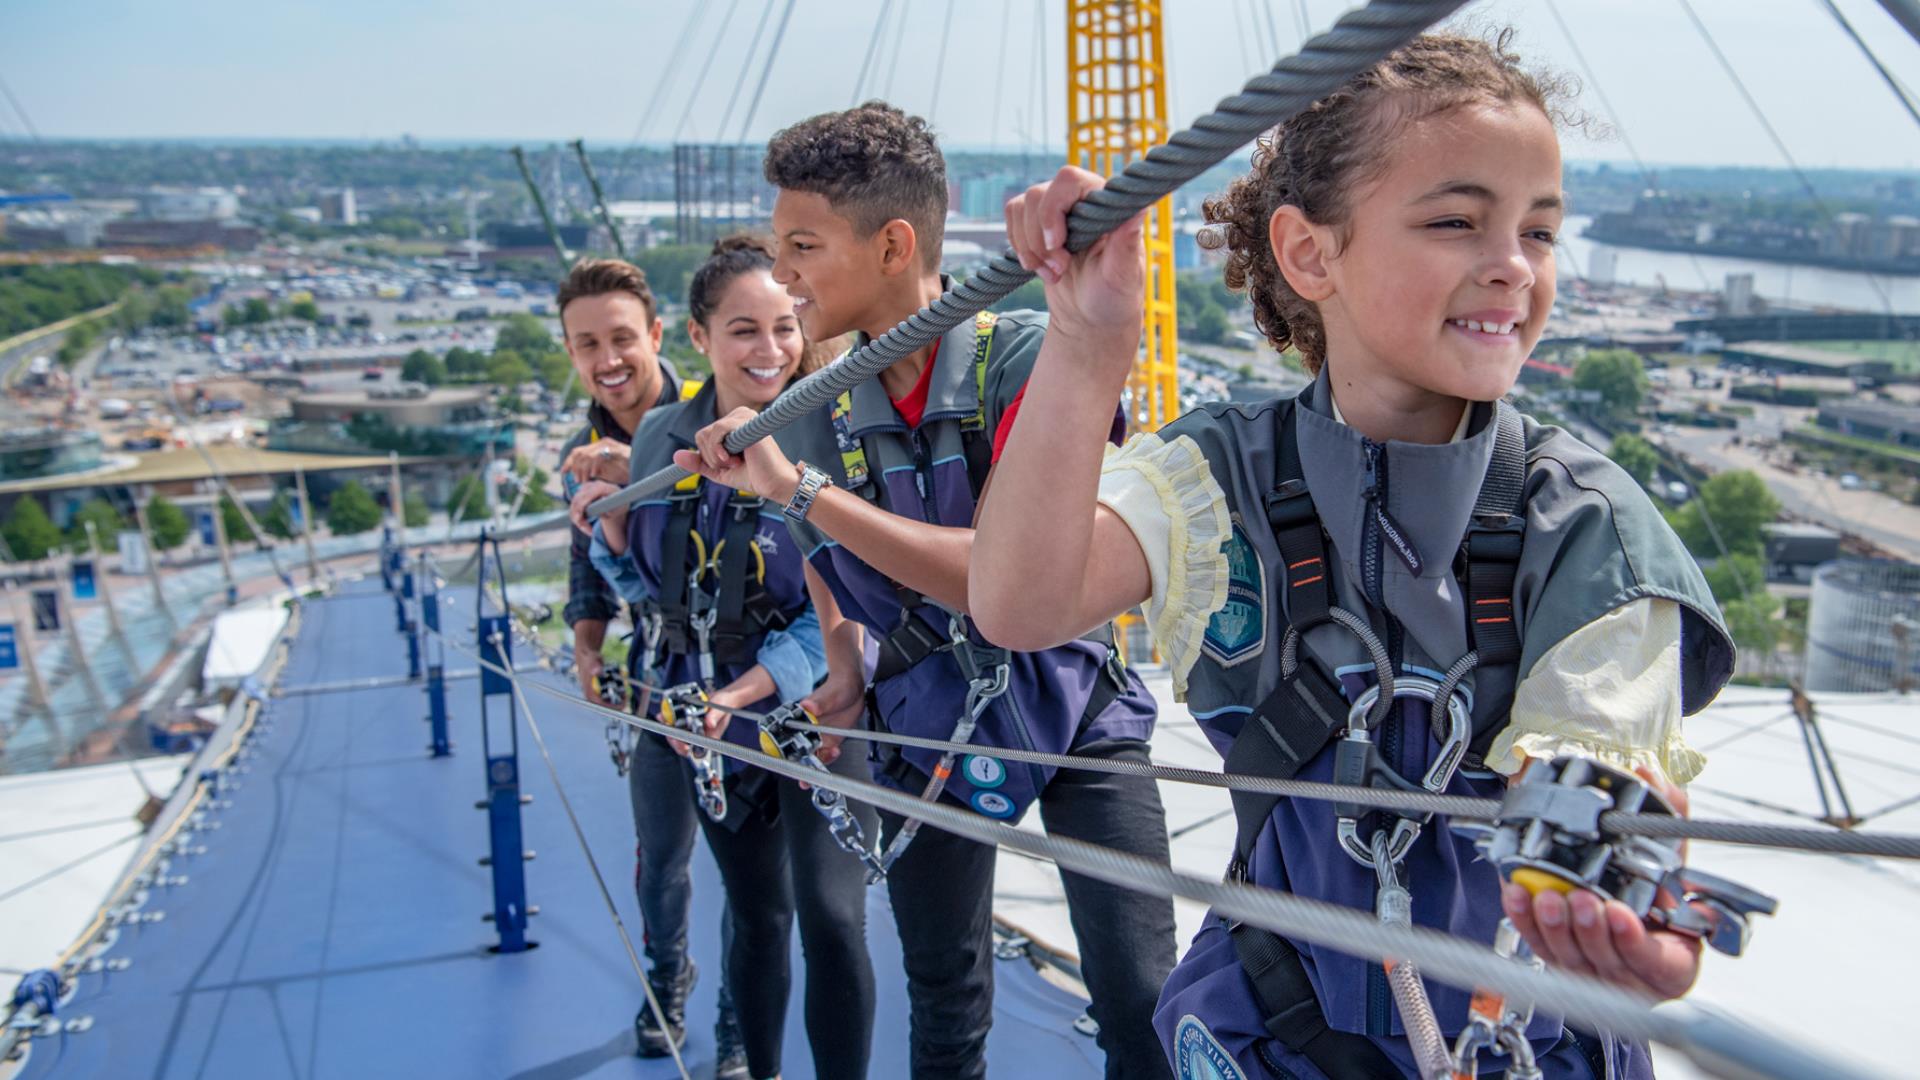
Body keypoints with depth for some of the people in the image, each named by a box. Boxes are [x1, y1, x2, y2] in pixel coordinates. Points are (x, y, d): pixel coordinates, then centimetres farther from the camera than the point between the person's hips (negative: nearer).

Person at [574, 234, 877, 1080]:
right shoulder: (660, 439, -3)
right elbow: (650, 588, 7)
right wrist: (609, 524, -11)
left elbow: (830, 614, -15)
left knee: (831, 918, -13)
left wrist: (740, 693, -24)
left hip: (811, 713, -4)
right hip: (705, 722, 4)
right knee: (755, 915, 17)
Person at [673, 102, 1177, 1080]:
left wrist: (799, 488, -31)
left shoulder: (1028, 357, -20)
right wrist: (842, 670, 0)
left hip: (1071, 707, -3)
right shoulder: (814, 414, -4)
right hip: (928, 729, 4)